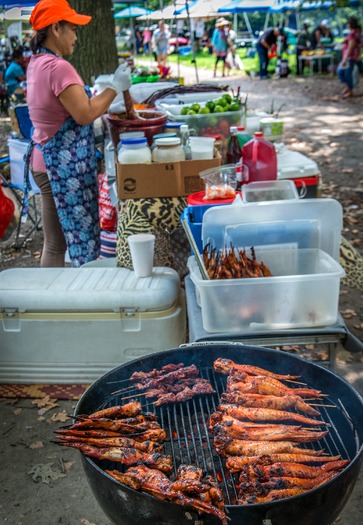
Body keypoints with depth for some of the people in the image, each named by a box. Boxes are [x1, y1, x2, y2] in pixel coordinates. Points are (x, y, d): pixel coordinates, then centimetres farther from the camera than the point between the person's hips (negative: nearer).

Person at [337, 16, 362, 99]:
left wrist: (345, 60, -22)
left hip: (350, 57, -10)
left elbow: (350, 48, -23)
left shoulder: (353, 34, -19)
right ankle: (347, 87, 19)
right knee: (340, 71, 13)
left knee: (348, 74, -1)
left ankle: (350, 92, 10)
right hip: (348, 57, 10)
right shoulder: (356, 32, 11)